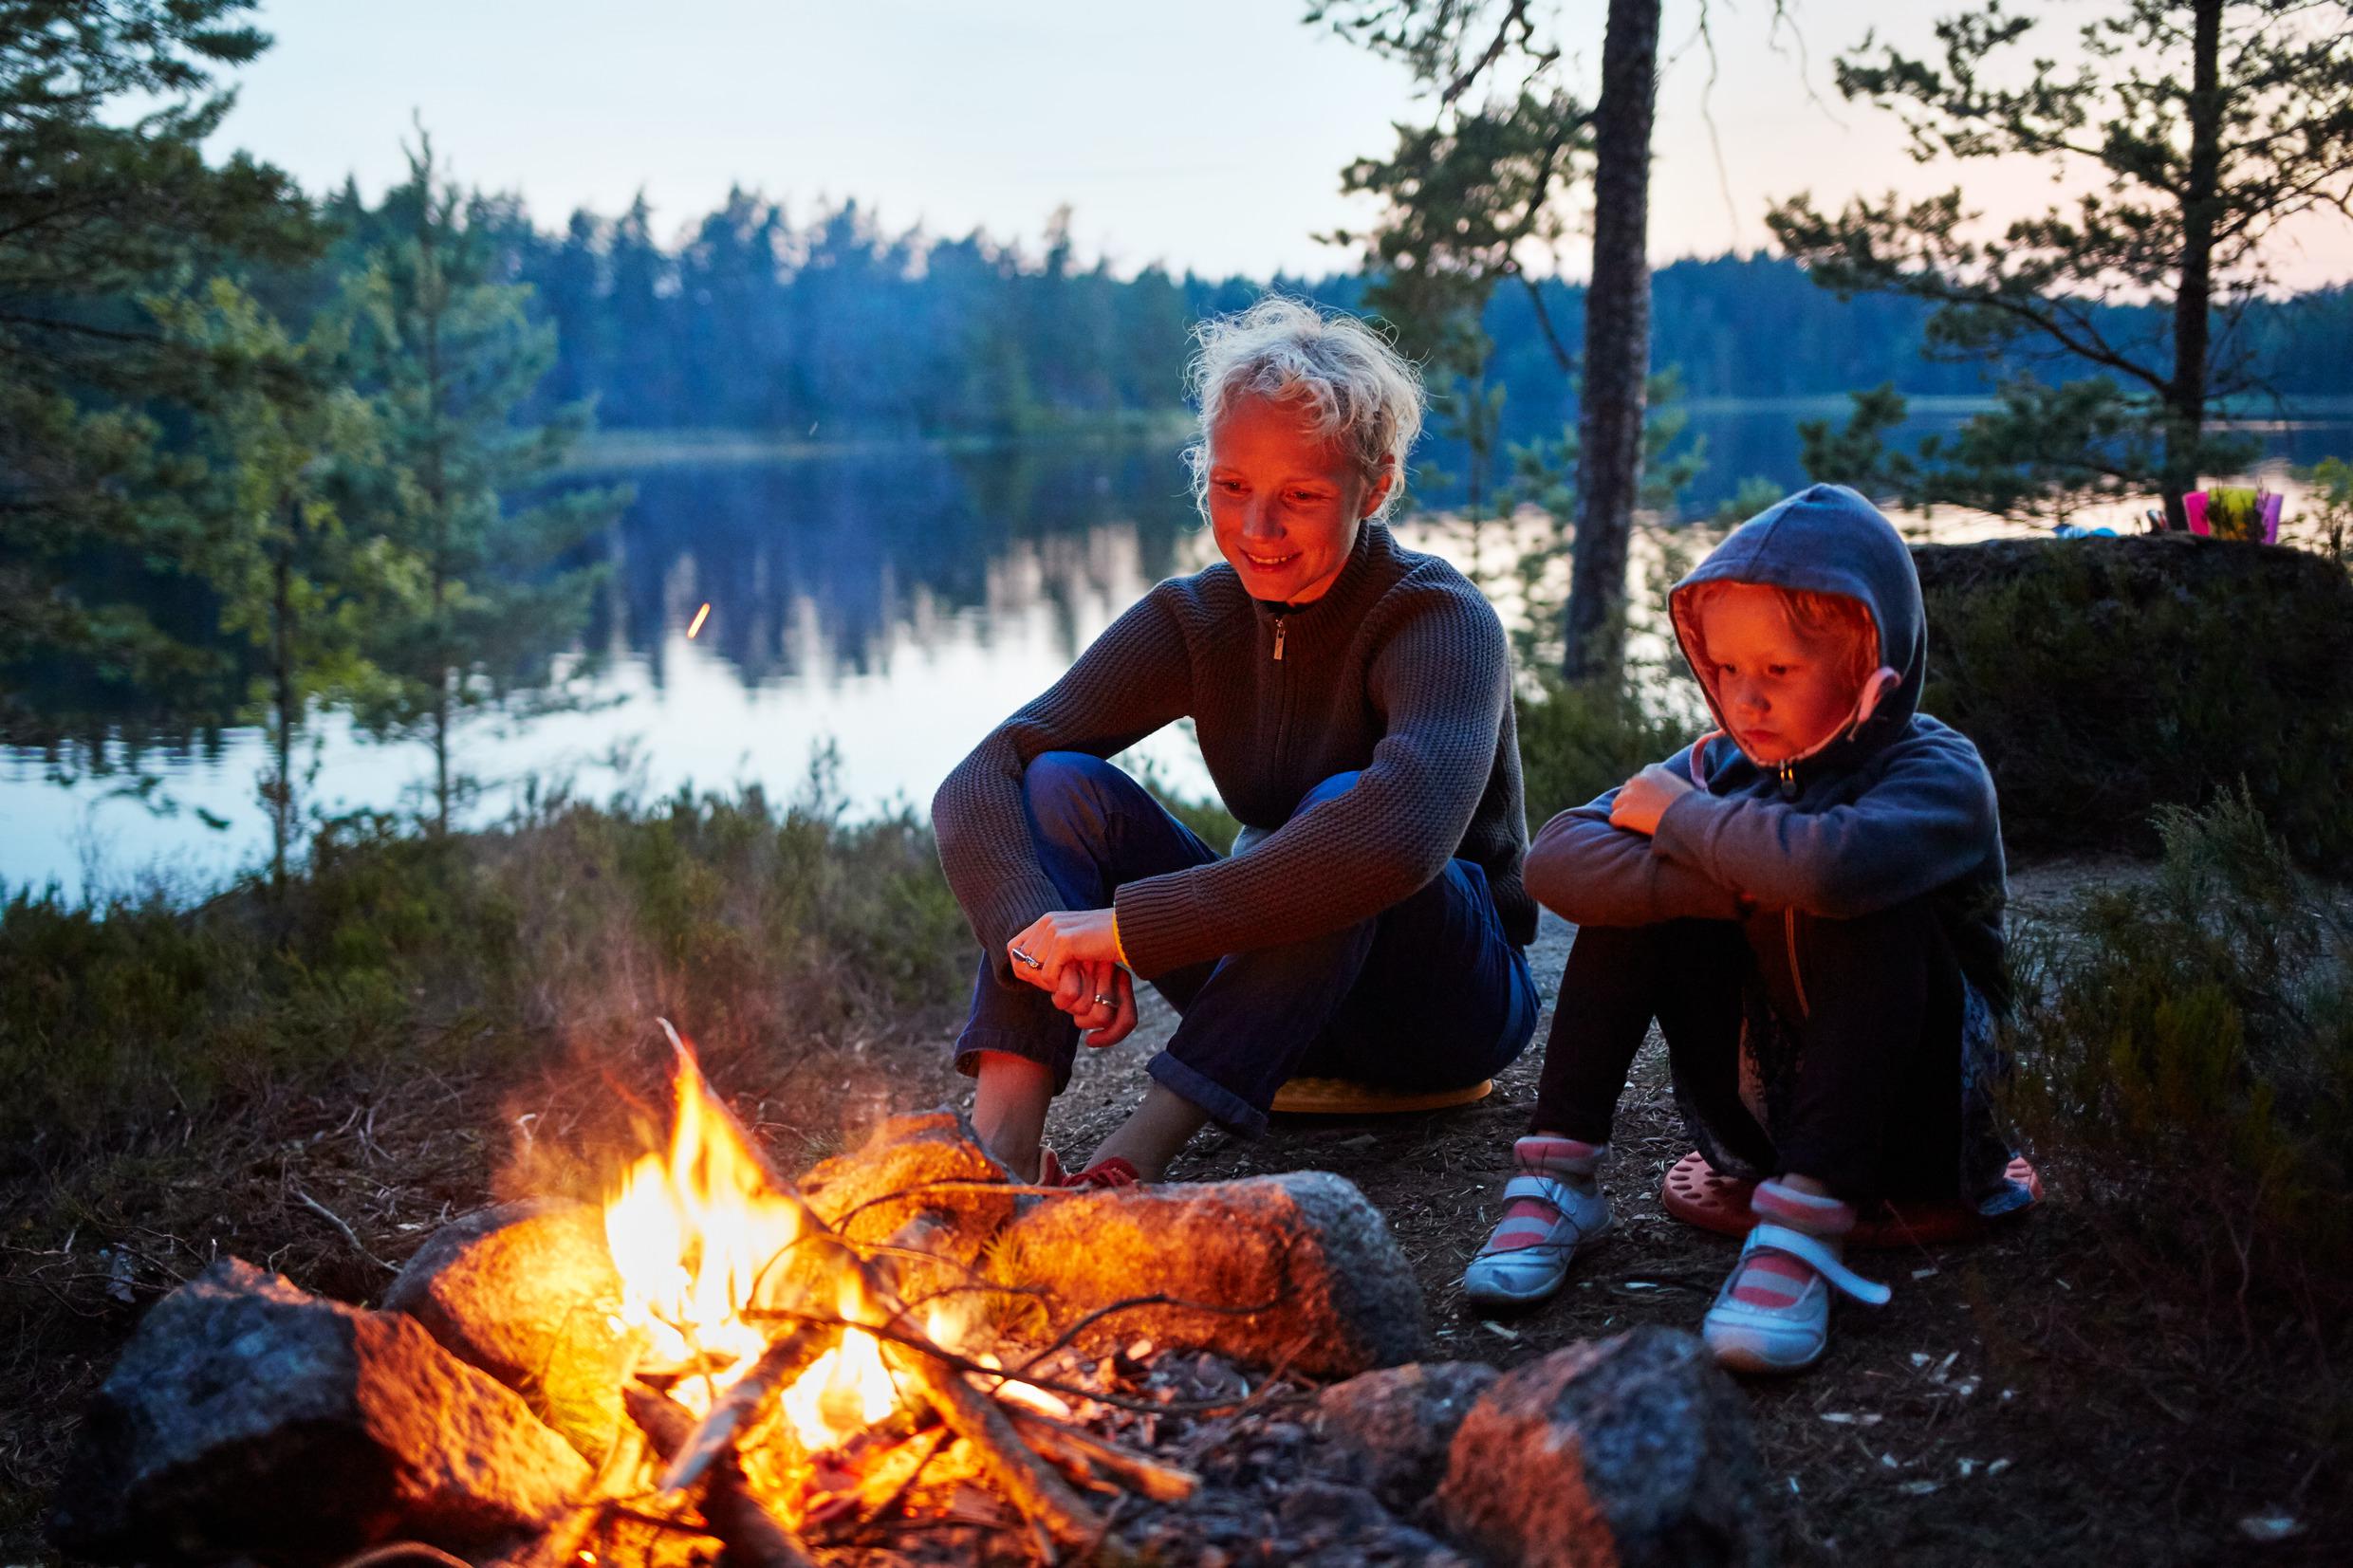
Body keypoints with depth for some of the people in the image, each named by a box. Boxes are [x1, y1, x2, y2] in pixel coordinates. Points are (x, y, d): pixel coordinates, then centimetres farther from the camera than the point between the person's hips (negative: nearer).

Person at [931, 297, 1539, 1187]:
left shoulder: (1440, 620, -21)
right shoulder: (1194, 621, -6)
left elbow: (1403, 835, -43)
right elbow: (978, 781, -16)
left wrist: (1123, 925, -42)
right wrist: (1040, 934, -38)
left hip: (1452, 997, -4)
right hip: (1279, 985, 4)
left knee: (1345, 806, -35)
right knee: (1061, 782, -17)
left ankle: (1138, 1153, -37)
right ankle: (1002, 1134, -35)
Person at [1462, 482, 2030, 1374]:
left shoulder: (1938, 775, -17)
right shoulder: (1725, 763, -1)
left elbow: (1830, 865, -43)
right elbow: (1555, 862, -17)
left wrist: (1681, 815, -25)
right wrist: (1735, 885, -30)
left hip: (1912, 1123, -5)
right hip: (1757, 1114, 5)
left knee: (1872, 909, -31)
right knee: (1637, 880, -12)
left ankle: (1806, 1227, -36)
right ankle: (1557, 1177, -14)